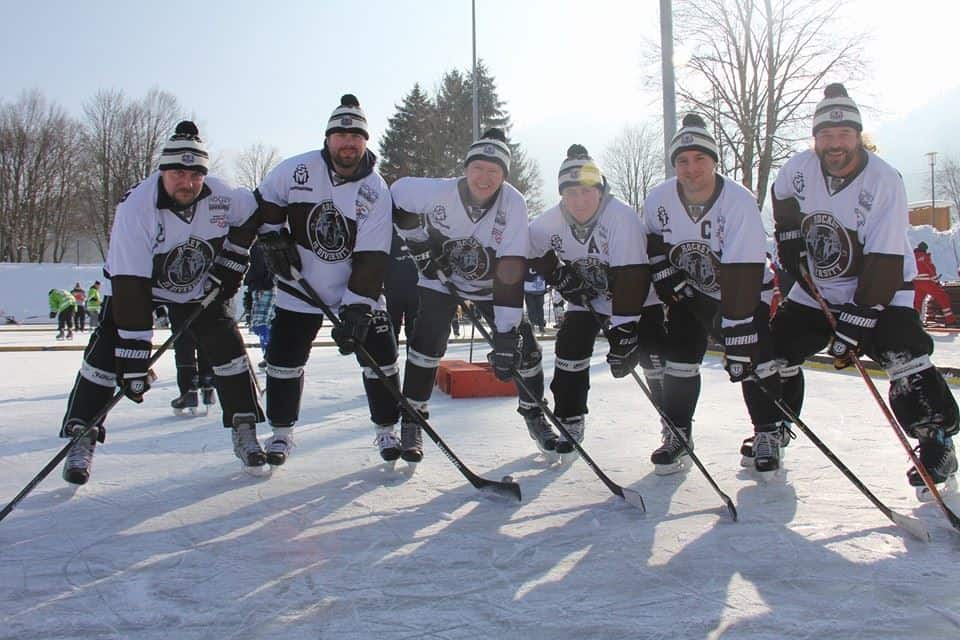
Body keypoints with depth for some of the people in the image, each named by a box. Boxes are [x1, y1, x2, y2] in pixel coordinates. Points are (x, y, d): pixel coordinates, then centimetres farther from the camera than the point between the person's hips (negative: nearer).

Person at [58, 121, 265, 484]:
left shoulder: (220, 196, -23)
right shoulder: (136, 208, -34)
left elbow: (253, 214, 1)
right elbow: (130, 286, -36)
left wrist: (229, 263, -7)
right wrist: (134, 357, -38)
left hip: (197, 286, 3)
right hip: (135, 282, -3)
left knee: (226, 345, -7)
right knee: (108, 352, -15)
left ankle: (244, 432, 5)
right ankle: (81, 438, -3)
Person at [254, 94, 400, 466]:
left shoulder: (376, 191, -13)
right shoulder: (297, 169, -10)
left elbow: (371, 258, -19)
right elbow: (266, 201, 9)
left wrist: (356, 308, -26)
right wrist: (273, 238, -5)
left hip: (358, 290, -1)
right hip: (300, 286, 1)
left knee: (379, 356, -4)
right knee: (284, 358, 1)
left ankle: (387, 430, 15)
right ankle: (281, 432, 21)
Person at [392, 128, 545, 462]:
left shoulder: (513, 203, -28)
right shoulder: (438, 191, -27)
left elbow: (511, 269, -33)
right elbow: (397, 194, -6)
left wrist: (507, 332, -37)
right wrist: (417, 241, -10)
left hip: (490, 284, 1)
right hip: (442, 277, -1)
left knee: (521, 343, -4)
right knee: (427, 342, -16)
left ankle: (533, 412, 19)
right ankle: (412, 421, -1)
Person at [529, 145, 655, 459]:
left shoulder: (621, 217, -33)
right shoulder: (550, 222, -17)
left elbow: (630, 279, -36)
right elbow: (537, 254, 4)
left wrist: (622, 331, -39)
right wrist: (561, 276, -9)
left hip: (638, 296, -4)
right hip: (587, 296, 4)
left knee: (654, 355, -15)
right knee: (570, 347, -5)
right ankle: (569, 425, 12)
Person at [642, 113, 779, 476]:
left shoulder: (739, 202, -29)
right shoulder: (658, 200, -15)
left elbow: (743, 276, -34)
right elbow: (654, 245, 7)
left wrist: (737, 341, -36)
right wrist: (668, 280, -8)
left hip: (745, 288, -3)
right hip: (690, 293, 3)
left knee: (755, 360, -15)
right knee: (679, 358, -6)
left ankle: (767, 435, 4)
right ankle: (677, 436, 9)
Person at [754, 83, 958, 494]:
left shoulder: (884, 181, -22)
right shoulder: (800, 168, -9)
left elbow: (884, 262, -27)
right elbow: (782, 198, 18)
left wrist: (855, 323, -31)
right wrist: (790, 237, 5)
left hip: (879, 290, -4)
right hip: (815, 290, 5)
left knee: (903, 355, -23)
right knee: (774, 351, 1)